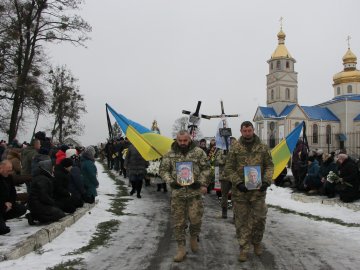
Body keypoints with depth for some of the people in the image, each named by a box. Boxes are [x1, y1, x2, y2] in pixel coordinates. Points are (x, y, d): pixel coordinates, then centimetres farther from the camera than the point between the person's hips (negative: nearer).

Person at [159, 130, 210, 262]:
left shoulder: (198, 152, 0)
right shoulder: (170, 154, 3)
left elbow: (205, 169, 2)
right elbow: (163, 170, 5)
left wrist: (202, 183, -9)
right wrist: (171, 181, -10)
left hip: (195, 192, -1)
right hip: (177, 193, 1)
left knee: (195, 218, -2)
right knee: (178, 221, 5)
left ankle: (194, 237, 30)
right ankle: (181, 248, 18)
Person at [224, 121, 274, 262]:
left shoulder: (263, 147, 3)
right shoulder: (235, 148, -1)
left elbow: (269, 166, 5)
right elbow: (229, 168, -3)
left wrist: (266, 181, -10)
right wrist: (238, 183, -15)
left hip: (258, 190, 1)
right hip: (240, 191, -1)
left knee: (259, 219, 8)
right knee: (242, 220, 6)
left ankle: (257, 242, 33)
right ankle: (244, 248, 19)